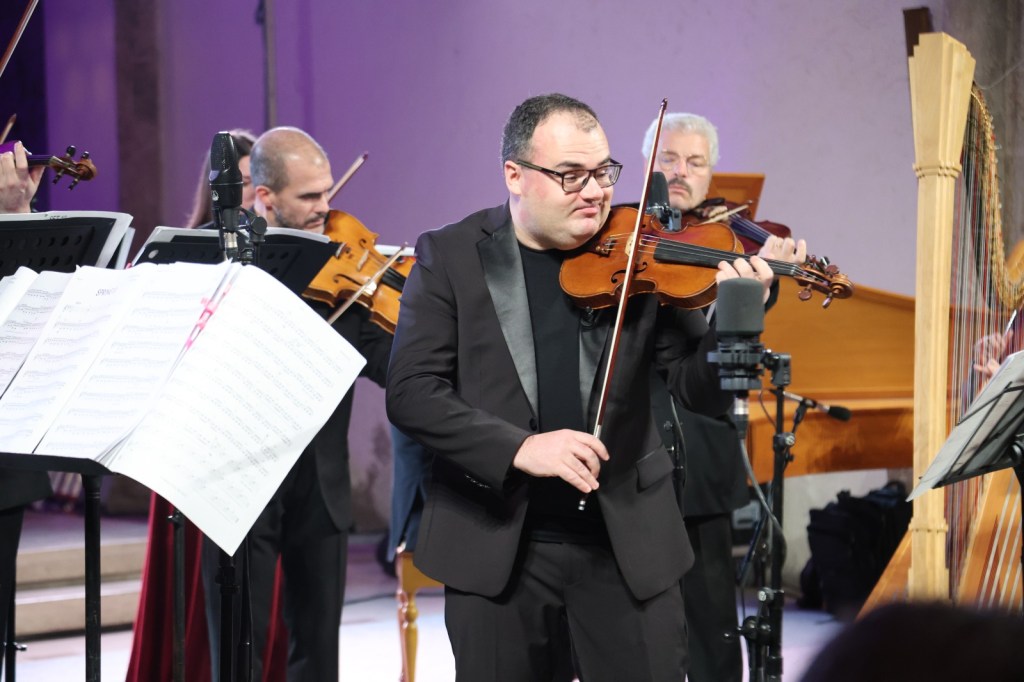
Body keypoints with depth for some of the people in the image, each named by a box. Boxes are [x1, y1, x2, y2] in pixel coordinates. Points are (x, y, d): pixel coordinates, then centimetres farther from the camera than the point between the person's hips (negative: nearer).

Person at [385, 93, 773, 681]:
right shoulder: (449, 256, -1)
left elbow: (703, 391, -4)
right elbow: (410, 392, -9)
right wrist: (518, 447, -22)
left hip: (627, 538, 1)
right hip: (494, 539, 0)